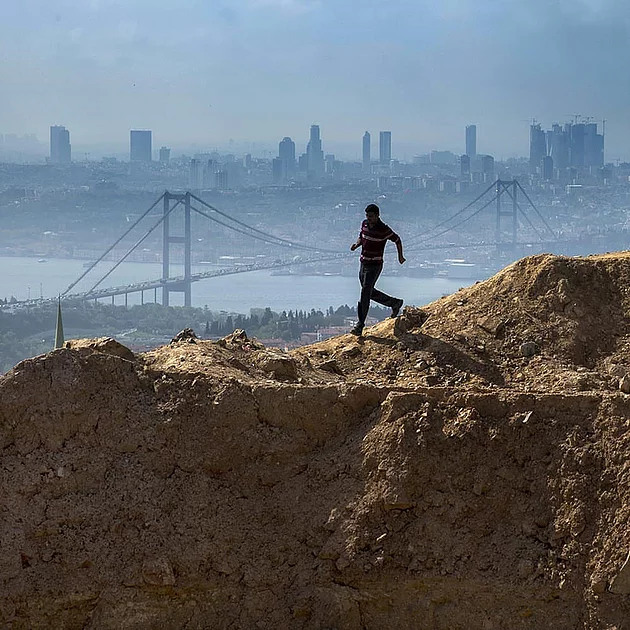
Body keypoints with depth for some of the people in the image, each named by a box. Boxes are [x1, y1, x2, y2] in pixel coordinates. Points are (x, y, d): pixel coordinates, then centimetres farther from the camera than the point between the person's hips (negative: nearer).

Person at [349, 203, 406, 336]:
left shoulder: (384, 230, -15)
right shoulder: (364, 224, 3)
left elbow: (397, 240, 0)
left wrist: (400, 256, 6)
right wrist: (357, 244, -1)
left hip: (375, 265, -8)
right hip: (363, 263, 8)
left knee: (365, 293, -11)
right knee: (370, 292, 17)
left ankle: (360, 325, -9)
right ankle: (395, 303, 36)